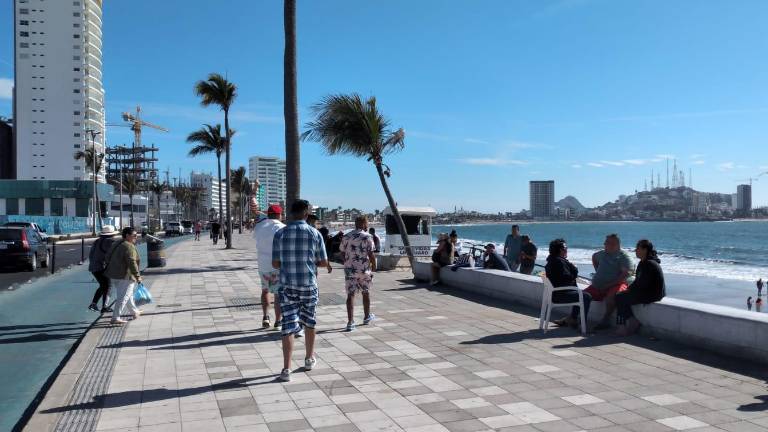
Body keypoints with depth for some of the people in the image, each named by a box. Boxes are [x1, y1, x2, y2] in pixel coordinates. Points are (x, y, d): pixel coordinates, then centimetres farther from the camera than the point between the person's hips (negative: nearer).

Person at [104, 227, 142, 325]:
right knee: (123, 297, -4)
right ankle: (115, 318, -6)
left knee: (128, 294, 23)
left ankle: (134, 312, 37)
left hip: (114, 275, 10)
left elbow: (107, 258, 17)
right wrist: (137, 275, -22)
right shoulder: (129, 247, -16)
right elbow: (132, 262, -24)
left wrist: (112, 269, 23)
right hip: (125, 276, -10)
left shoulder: (117, 244, 13)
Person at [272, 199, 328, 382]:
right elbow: (324, 262, 0)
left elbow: (275, 264, 1)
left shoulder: (280, 234, -2)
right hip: (309, 285, 0)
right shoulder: (314, 234, -5)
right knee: (309, 322, 18)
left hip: (287, 286, 0)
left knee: (289, 326, 1)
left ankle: (286, 369, -6)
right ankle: (309, 359, 33)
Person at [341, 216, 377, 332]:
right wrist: (374, 265, 4)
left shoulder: (346, 236, 5)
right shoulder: (367, 237, -9)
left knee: (350, 295, -1)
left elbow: (342, 253, 10)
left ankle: (350, 322, -10)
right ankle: (367, 317, 33)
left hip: (349, 270, 2)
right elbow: (371, 254, -12)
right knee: (366, 293, 17)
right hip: (364, 270, -2)